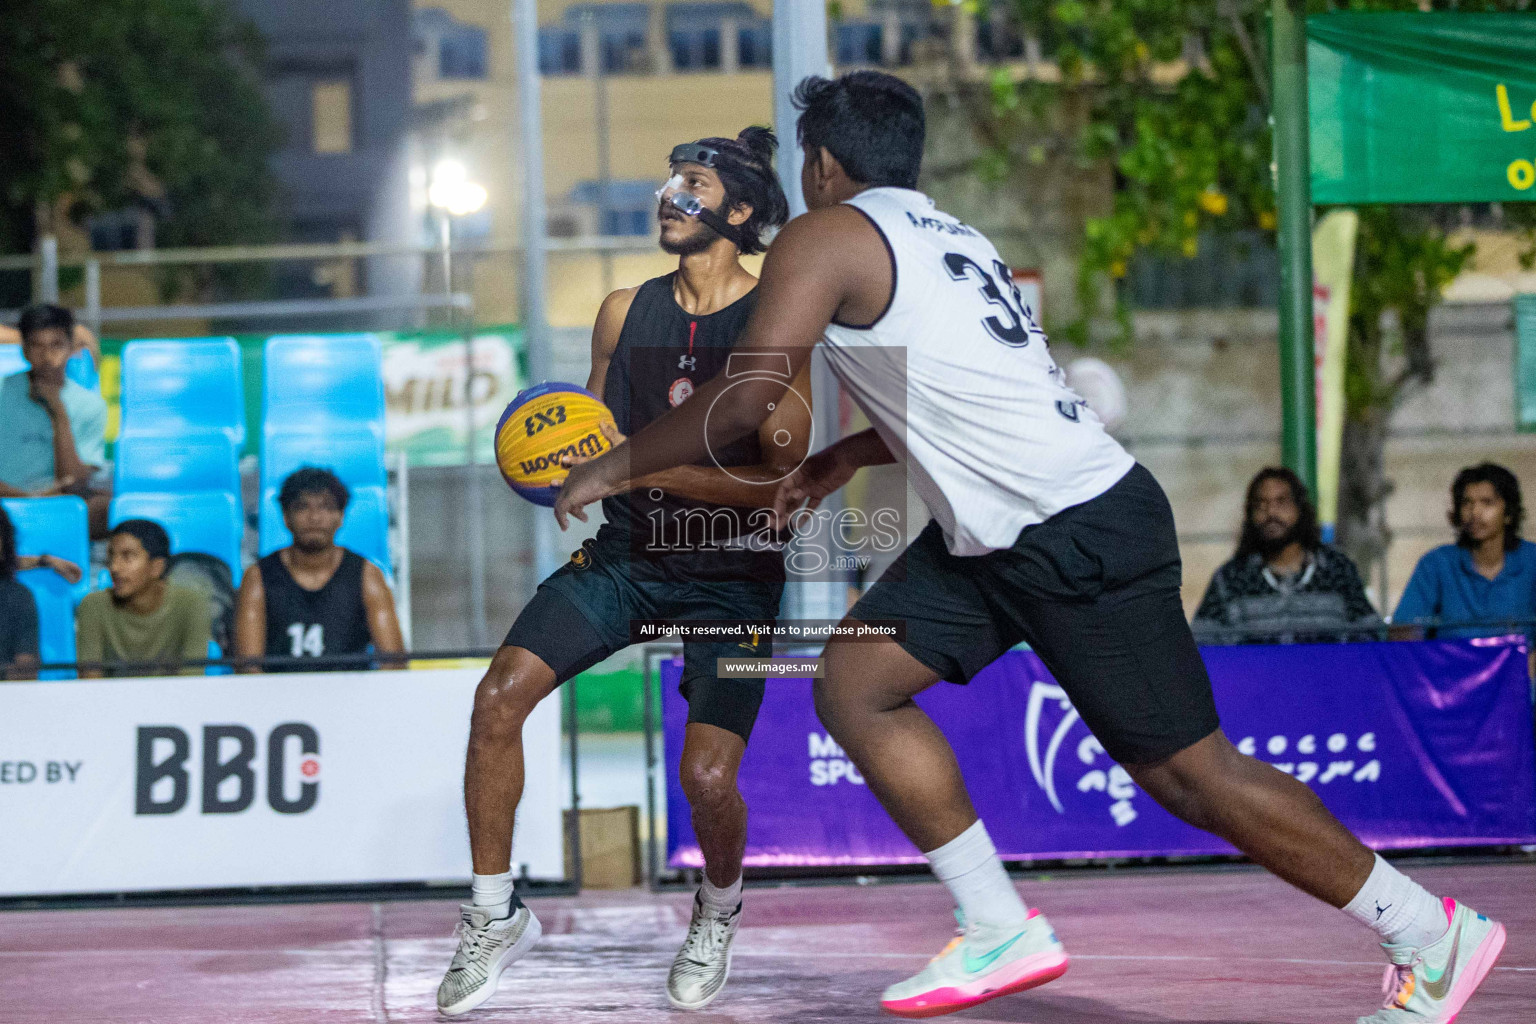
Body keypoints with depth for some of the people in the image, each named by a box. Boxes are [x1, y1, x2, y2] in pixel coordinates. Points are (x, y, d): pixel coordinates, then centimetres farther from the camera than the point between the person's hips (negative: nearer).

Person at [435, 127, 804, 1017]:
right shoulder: (625, 312, 4)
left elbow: (783, 484, -18)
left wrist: (648, 469, -24)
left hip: (731, 576, -4)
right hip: (625, 553, 4)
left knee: (707, 775, -17)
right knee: (500, 695, -16)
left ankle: (720, 911, 18)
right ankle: (497, 916, 0)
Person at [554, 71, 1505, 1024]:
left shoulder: (825, 239, -7)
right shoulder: (947, 238, 19)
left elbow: (744, 401, -13)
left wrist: (616, 466, 0)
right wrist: (843, 459, 31)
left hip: (1081, 535, -10)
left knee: (1190, 774, -4)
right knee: (854, 685, 8)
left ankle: (1437, 938, 4)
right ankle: (1002, 933, 9)